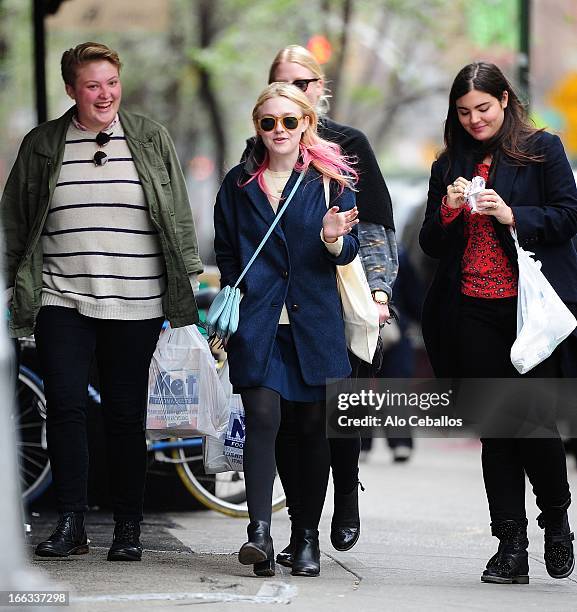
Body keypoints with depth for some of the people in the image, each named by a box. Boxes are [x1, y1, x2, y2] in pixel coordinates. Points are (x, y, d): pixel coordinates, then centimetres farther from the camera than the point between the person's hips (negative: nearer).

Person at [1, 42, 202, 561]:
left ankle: (129, 528, 10)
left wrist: (188, 277, 5)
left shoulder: (151, 139, 5)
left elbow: (178, 217, 8)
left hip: (134, 304, -1)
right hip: (61, 301, 1)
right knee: (65, 408, -5)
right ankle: (71, 523, 0)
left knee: (126, 415, 4)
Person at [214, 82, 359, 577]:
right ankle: (260, 533, -21)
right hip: (258, 322, 0)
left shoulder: (331, 180, 7)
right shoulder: (239, 184, 11)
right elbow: (225, 252, 16)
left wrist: (333, 238, -18)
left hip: (315, 322, 0)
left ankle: (307, 537, 13)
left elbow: (349, 251, 4)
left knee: (313, 428, 4)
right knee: (262, 419, -14)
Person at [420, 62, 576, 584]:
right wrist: (447, 212, -5)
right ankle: (511, 546, 7)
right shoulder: (449, 165, 15)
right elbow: (430, 245, 15)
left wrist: (512, 215, -15)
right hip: (473, 312, 3)